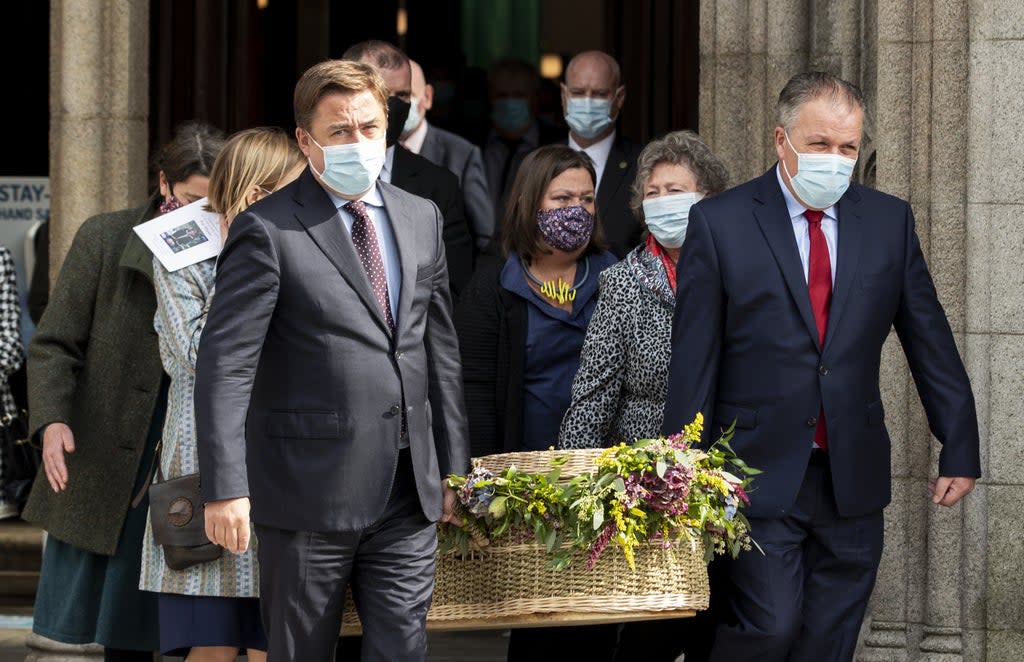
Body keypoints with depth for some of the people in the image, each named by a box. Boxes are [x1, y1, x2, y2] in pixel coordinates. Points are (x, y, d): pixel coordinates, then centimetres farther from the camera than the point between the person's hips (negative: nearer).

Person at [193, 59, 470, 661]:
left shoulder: (422, 218, 12)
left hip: (408, 497, 5)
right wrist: (226, 488, -19)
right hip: (309, 493, -4)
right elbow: (225, 365, -12)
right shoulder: (267, 230, -7)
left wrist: (453, 469, 14)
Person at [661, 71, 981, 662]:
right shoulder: (720, 223, -3)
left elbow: (930, 341, 9)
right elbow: (694, 362, -3)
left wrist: (960, 450, 6)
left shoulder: (889, 220, 6)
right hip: (761, 475, -3)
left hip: (853, 480, 3)